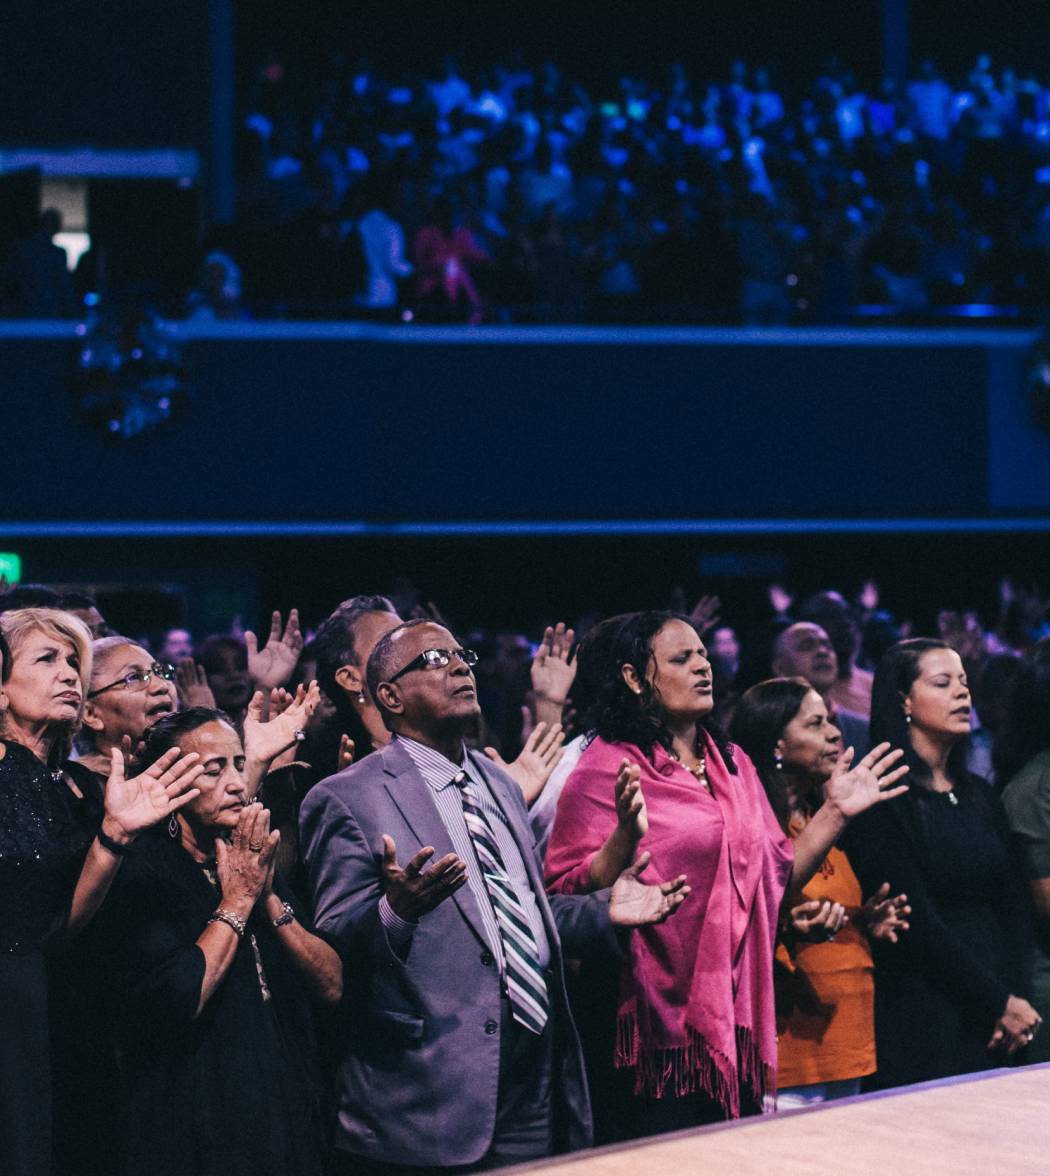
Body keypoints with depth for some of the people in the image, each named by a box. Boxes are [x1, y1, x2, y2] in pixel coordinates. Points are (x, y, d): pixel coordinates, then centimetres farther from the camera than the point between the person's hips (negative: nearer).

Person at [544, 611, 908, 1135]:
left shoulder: (733, 764, 17)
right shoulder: (606, 769, -7)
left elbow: (778, 875, 20)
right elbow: (569, 895, -13)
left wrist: (835, 813, 11)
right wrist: (626, 837, -28)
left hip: (735, 1022, 7)